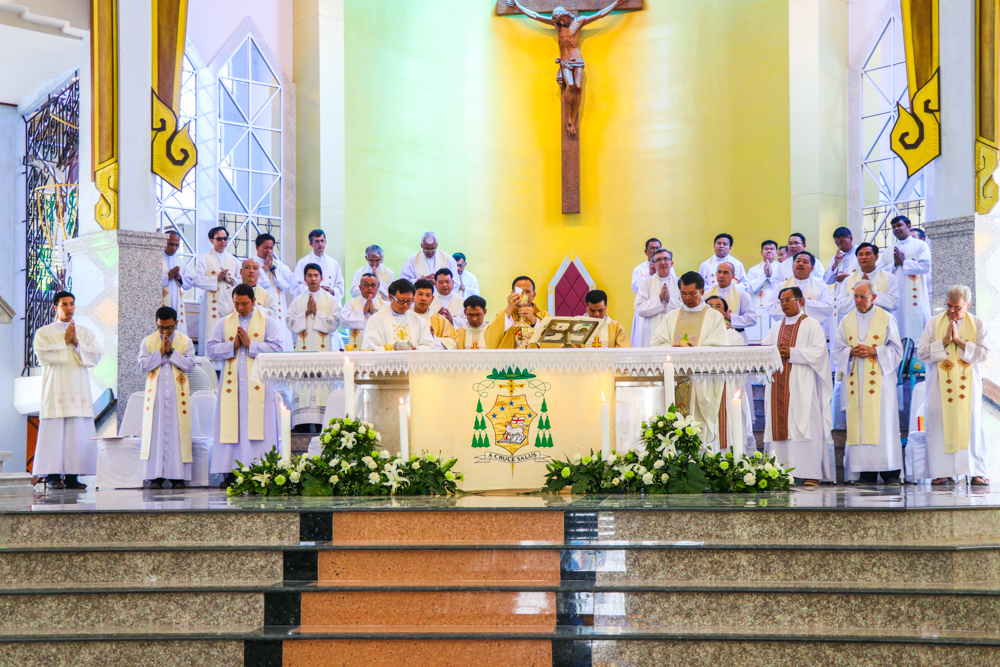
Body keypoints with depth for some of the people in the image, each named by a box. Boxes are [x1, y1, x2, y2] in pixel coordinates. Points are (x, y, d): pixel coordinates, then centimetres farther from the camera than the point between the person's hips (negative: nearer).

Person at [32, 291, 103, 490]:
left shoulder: (86, 333, 16)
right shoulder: (44, 332, 8)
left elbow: (95, 356, 3)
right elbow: (42, 355, -8)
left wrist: (77, 343, -8)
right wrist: (64, 342, -6)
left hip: (79, 390, 3)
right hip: (55, 390, -3)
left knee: (79, 434, -4)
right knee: (54, 431, -9)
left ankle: (72, 476, -1)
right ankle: (53, 476, -6)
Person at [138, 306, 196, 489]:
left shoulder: (185, 342, 6)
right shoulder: (148, 342, 7)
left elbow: (190, 365, -5)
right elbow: (142, 366, -3)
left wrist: (171, 352, -11)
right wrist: (160, 352, -10)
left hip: (178, 394, 0)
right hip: (156, 394, 0)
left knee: (178, 433, -2)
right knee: (156, 432, -2)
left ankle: (178, 476, -1)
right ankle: (156, 476, 0)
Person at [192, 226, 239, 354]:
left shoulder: (233, 260, 16)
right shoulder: (205, 259, 6)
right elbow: (196, 280, -5)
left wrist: (230, 279, -6)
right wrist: (216, 278, -10)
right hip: (211, 304, -3)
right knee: (211, 335, -9)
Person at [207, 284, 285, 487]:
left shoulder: (268, 322, 7)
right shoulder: (223, 323, 15)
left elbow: (276, 348, -5)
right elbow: (211, 350, 6)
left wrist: (250, 344, -9)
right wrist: (233, 345, -7)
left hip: (258, 385, -2)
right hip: (231, 384, 2)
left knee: (257, 425, -7)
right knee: (231, 426, -2)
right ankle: (231, 472, -2)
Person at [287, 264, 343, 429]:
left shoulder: (331, 300, 10)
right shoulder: (297, 301, 15)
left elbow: (334, 323, -1)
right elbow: (291, 324, 5)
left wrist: (316, 312, -7)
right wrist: (307, 312, -6)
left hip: (324, 349, -1)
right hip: (303, 349, 1)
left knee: (324, 386, -8)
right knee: (304, 387, -7)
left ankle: (324, 421, -9)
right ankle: (304, 422, -9)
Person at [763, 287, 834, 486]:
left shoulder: (812, 326, 4)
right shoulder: (776, 329, 22)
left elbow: (818, 351, -9)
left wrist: (791, 353, -15)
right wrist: (775, 352, -6)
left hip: (802, 387, -6)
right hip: (778, 385, 6)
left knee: (804, 427, -10)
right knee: (779, 427, -1)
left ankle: (810, 474, -11)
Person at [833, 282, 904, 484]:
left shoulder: (886, 319, 4)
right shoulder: (846, 320, 13)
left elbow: (896, 349, 1)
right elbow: (837, 350, 11)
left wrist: (874, 351, -13)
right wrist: (851, 352, -9)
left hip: (879, 378, -3)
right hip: (855, 380, 3)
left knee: (883, 421, -7)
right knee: (858, 422, -3)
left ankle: (890, 472, -5)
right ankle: (866, 472, -2)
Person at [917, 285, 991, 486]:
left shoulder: (978, 324, 6)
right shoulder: (934, 324, 4)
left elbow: (985, 353, -5)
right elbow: (921, 353, -3)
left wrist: (961, 341, -13)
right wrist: (945, 341, -13)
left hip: (968, 386, 0)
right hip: (940, 388, 0)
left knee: (971, 426, -2)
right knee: (941, 428, -5)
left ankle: (976, 472, 1)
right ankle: (943, 472, -4)